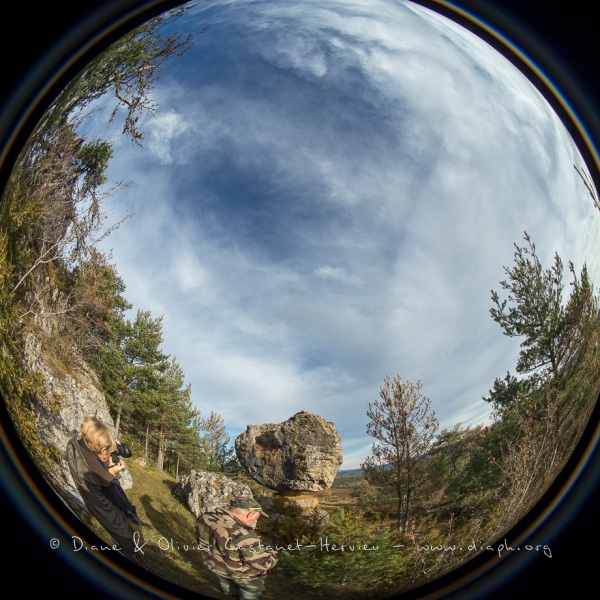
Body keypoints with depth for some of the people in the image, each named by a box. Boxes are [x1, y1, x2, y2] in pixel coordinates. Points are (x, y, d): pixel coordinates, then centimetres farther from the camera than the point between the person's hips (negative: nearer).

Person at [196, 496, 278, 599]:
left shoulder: (205, 518, -23)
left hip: (215, 566, 6)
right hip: (241, 574, -5)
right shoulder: (243, 537, -42)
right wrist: (271, 555, -10)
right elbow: (263, 563, -31)